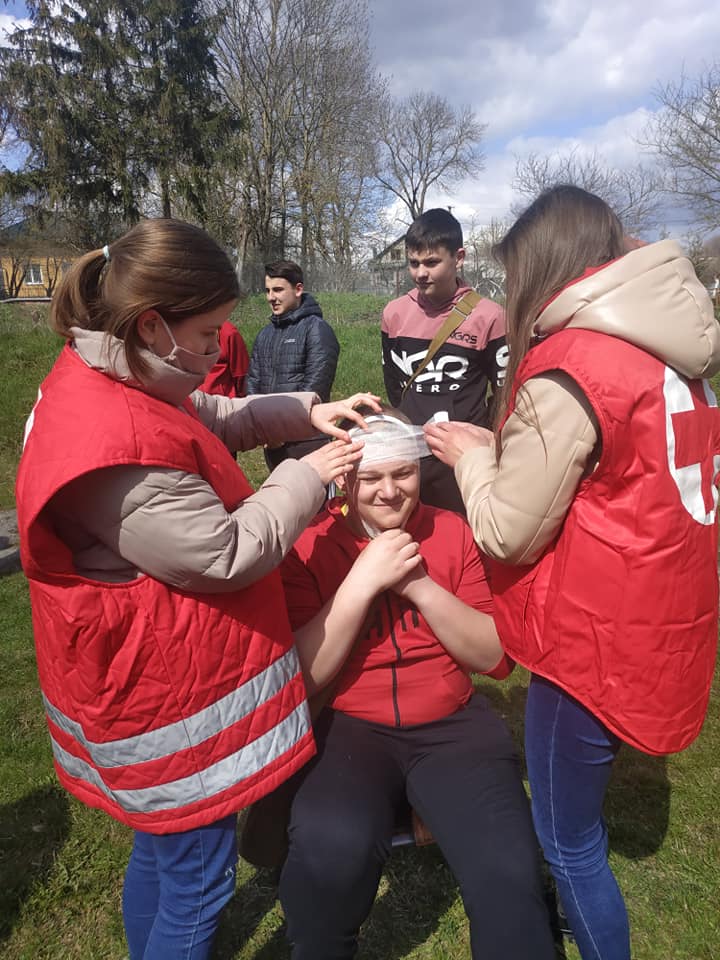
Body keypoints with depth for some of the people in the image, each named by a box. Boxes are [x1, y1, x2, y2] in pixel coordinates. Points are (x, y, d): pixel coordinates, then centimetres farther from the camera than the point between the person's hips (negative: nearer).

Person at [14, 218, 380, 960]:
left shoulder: (106, 380, 1)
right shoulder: (116, 443, -31)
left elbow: (214, 419, 14)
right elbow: (227, 556, -24)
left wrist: (307, 413, 0)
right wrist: (305, 479, -12)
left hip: (160, 675, 10)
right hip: (171, 699, -10)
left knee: (162, 845, 29)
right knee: (197, 882, 12)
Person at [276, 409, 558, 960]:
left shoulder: (453, 533, 2)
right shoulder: (308, 545, -5)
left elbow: (496, 657, -2)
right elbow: (301, 678, -11)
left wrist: (419, 584, -16)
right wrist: (363, 581, -22)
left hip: (452, 724, 2)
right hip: (347, 726, -1)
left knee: (508, 873, -22)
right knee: (331, 845, -28)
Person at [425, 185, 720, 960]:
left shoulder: (569, 372, -22)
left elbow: (507, 533, -17)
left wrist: (470, 456, 0)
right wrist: (502, 446, 9)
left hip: (597, 633, -9)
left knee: (567, 840, 13)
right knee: (576, 816, 29)